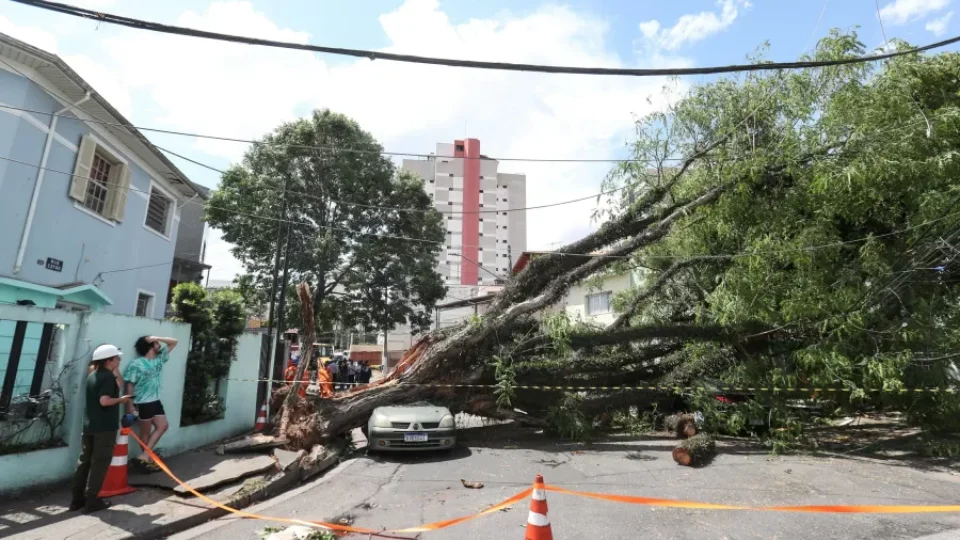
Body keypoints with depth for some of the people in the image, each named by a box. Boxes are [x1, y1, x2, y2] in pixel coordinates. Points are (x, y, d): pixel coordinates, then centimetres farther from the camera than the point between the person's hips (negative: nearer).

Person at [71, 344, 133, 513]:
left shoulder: (92, 375, 12)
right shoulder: (108, 376, -15)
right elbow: (104, 401, -24)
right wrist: (121, 399, -8)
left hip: (89, 425, 8)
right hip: (105, 426, -8)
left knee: (84, 461, 14)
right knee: (100, 463, 0)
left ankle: (77, 499, 21)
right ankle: (91, 501, 5)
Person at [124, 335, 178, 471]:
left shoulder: (160, 358, 4)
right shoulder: (136, 364, -14)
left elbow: (174, 342, 8)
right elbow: (130, 385, -13)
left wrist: (158, 338, -8)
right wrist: (130, 405, -15)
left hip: (156, 401, 7)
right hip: (143, 403, -7)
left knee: (163, 426, 8)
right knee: (146, 431, 4)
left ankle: (144, 455, 14)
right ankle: (148, 460, 15)